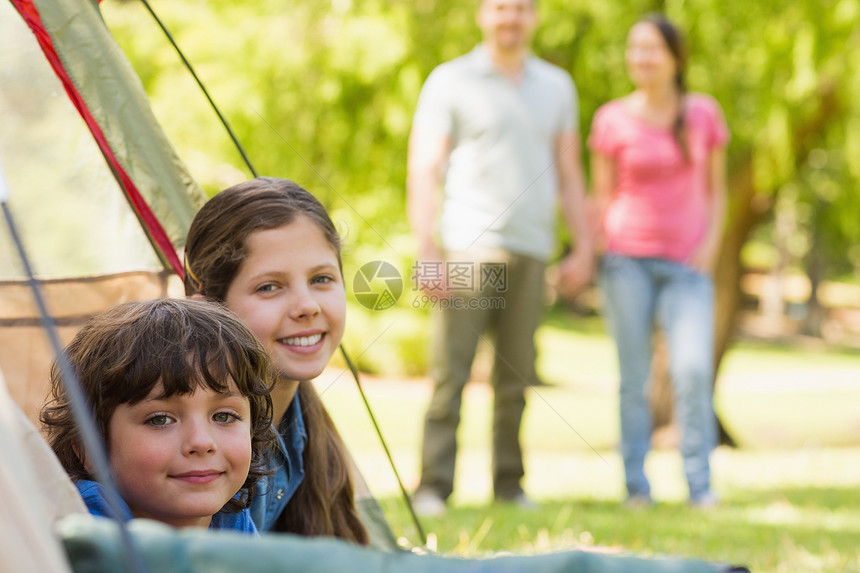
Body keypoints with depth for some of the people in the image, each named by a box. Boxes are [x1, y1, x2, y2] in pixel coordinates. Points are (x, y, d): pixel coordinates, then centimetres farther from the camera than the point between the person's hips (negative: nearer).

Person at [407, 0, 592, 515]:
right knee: (450, 372, -8)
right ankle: (434, 487, -7)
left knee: (516, 377, 4)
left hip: (531, 249, 4)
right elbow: (424, 170, 0)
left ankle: (509, 482, 12)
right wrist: (427, 251, -9)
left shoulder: (557, 85, 17)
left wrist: (584, 246, 12)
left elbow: (569, 174, 20)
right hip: (468, 247, -3)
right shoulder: (450, 81, 5)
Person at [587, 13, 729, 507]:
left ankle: (700, 484, -5)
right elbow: (602, 193, 8)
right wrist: (599, 250, -3)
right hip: (628, 258, 0)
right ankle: (636, 485, 8)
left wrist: (710, 245, 0)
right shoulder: (612, 120, 4)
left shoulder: (705, 114, 7)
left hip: (687, 264, 0)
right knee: (634, 376, -1)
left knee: (693, 369, -14)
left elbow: (717, 188, 13)